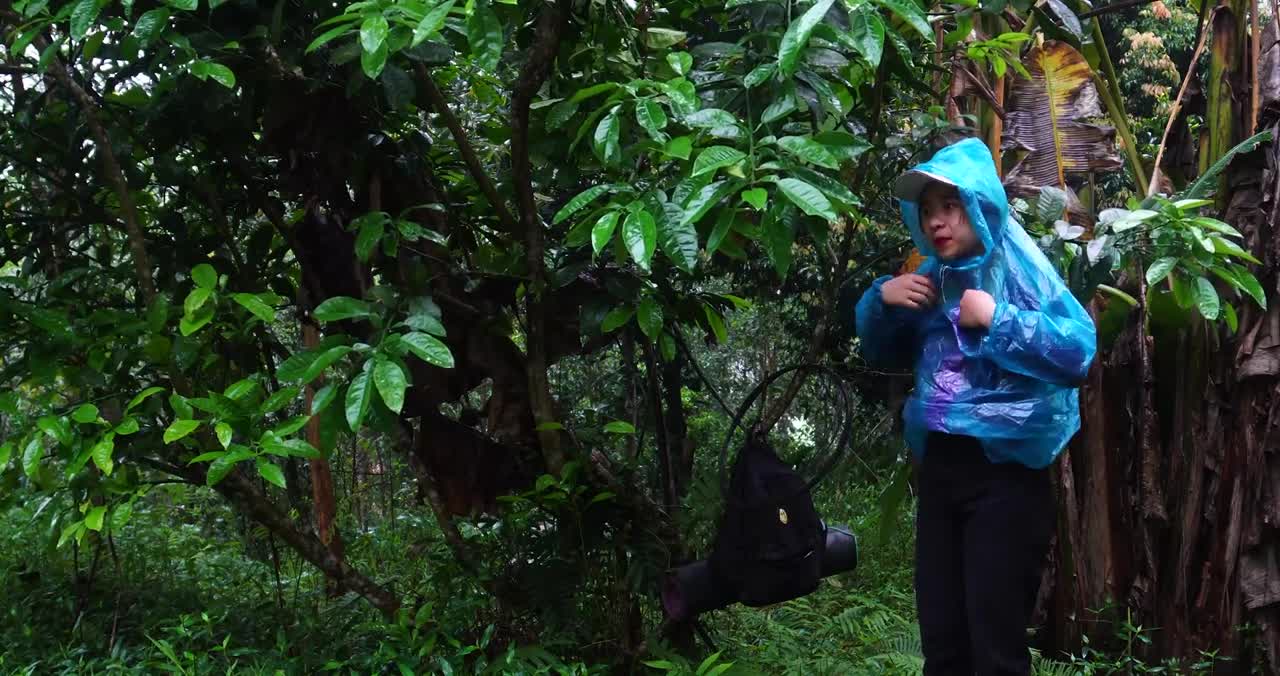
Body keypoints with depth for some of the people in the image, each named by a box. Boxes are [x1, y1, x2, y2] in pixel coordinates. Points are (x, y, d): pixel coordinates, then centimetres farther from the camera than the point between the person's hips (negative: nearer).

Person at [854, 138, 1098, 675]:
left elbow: (1080, 352, -19)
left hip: (1005, 474, -6)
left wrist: (998, 320, -23)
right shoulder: (932, 279, 10)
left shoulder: (1019, 270, -8)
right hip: (939, 467, 6)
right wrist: (880, 300, 2)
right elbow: (882, 355, 20)